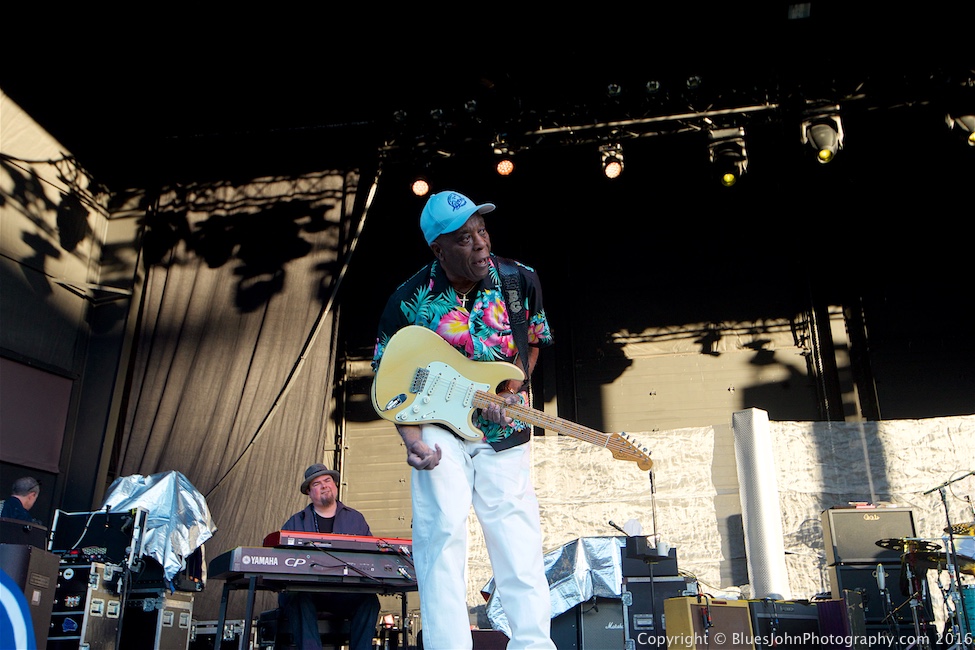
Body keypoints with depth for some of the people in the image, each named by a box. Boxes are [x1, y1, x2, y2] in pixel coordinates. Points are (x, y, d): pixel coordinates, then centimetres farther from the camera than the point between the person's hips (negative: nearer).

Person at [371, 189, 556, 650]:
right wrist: (411, 439, -13)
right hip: (439, 425, -1)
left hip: (503, 431, 2)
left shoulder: (520, 280, -4)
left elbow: (533, 341, 11)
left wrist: (510, 393, -5)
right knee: (443, 532, -11)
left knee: (518, 538, 0)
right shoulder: (410, 300, -9)